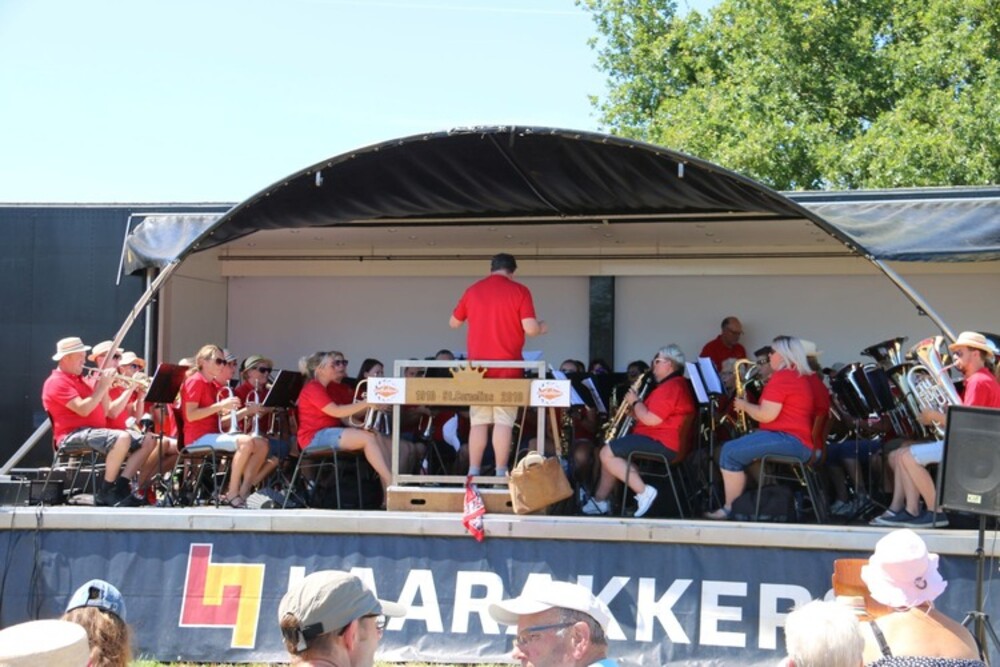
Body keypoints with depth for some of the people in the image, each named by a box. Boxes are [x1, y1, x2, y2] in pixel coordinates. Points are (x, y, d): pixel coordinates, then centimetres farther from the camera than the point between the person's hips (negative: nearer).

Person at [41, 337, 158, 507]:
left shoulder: (79, 380, 25)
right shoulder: (57, 382, -5)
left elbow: (103, 413, 20)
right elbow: (83, 410, -19)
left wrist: (104, 387, 6)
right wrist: (102, 387, -11)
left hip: (95, 431, 10)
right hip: (74, 435, -10)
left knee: (148, 440, -2)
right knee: (122, 438, -34)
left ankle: (120, 488, -13)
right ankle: (106, 492, -24)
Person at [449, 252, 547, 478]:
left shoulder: (473, 291, 7)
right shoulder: (519, 291, -4)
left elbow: (454, 322, 19)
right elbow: (530, 328, -11)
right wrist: (542, 328, 11)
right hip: (507, 367, -3)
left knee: (478, 421, 8)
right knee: (504, 421, -2)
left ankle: (473, 473, 5)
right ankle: (500, 474, -5)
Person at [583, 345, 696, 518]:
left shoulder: (670, 387, -16)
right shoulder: (676, 384, 22)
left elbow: (650, 419, -22)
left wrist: (635, 402, -5)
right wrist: (634, 409, 9)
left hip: (660, 444, -12)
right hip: (664, 444, 12)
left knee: (607, 454, -16)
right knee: (611, 453, 19)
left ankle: (643, 491, -19)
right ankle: (600, 500, 13)